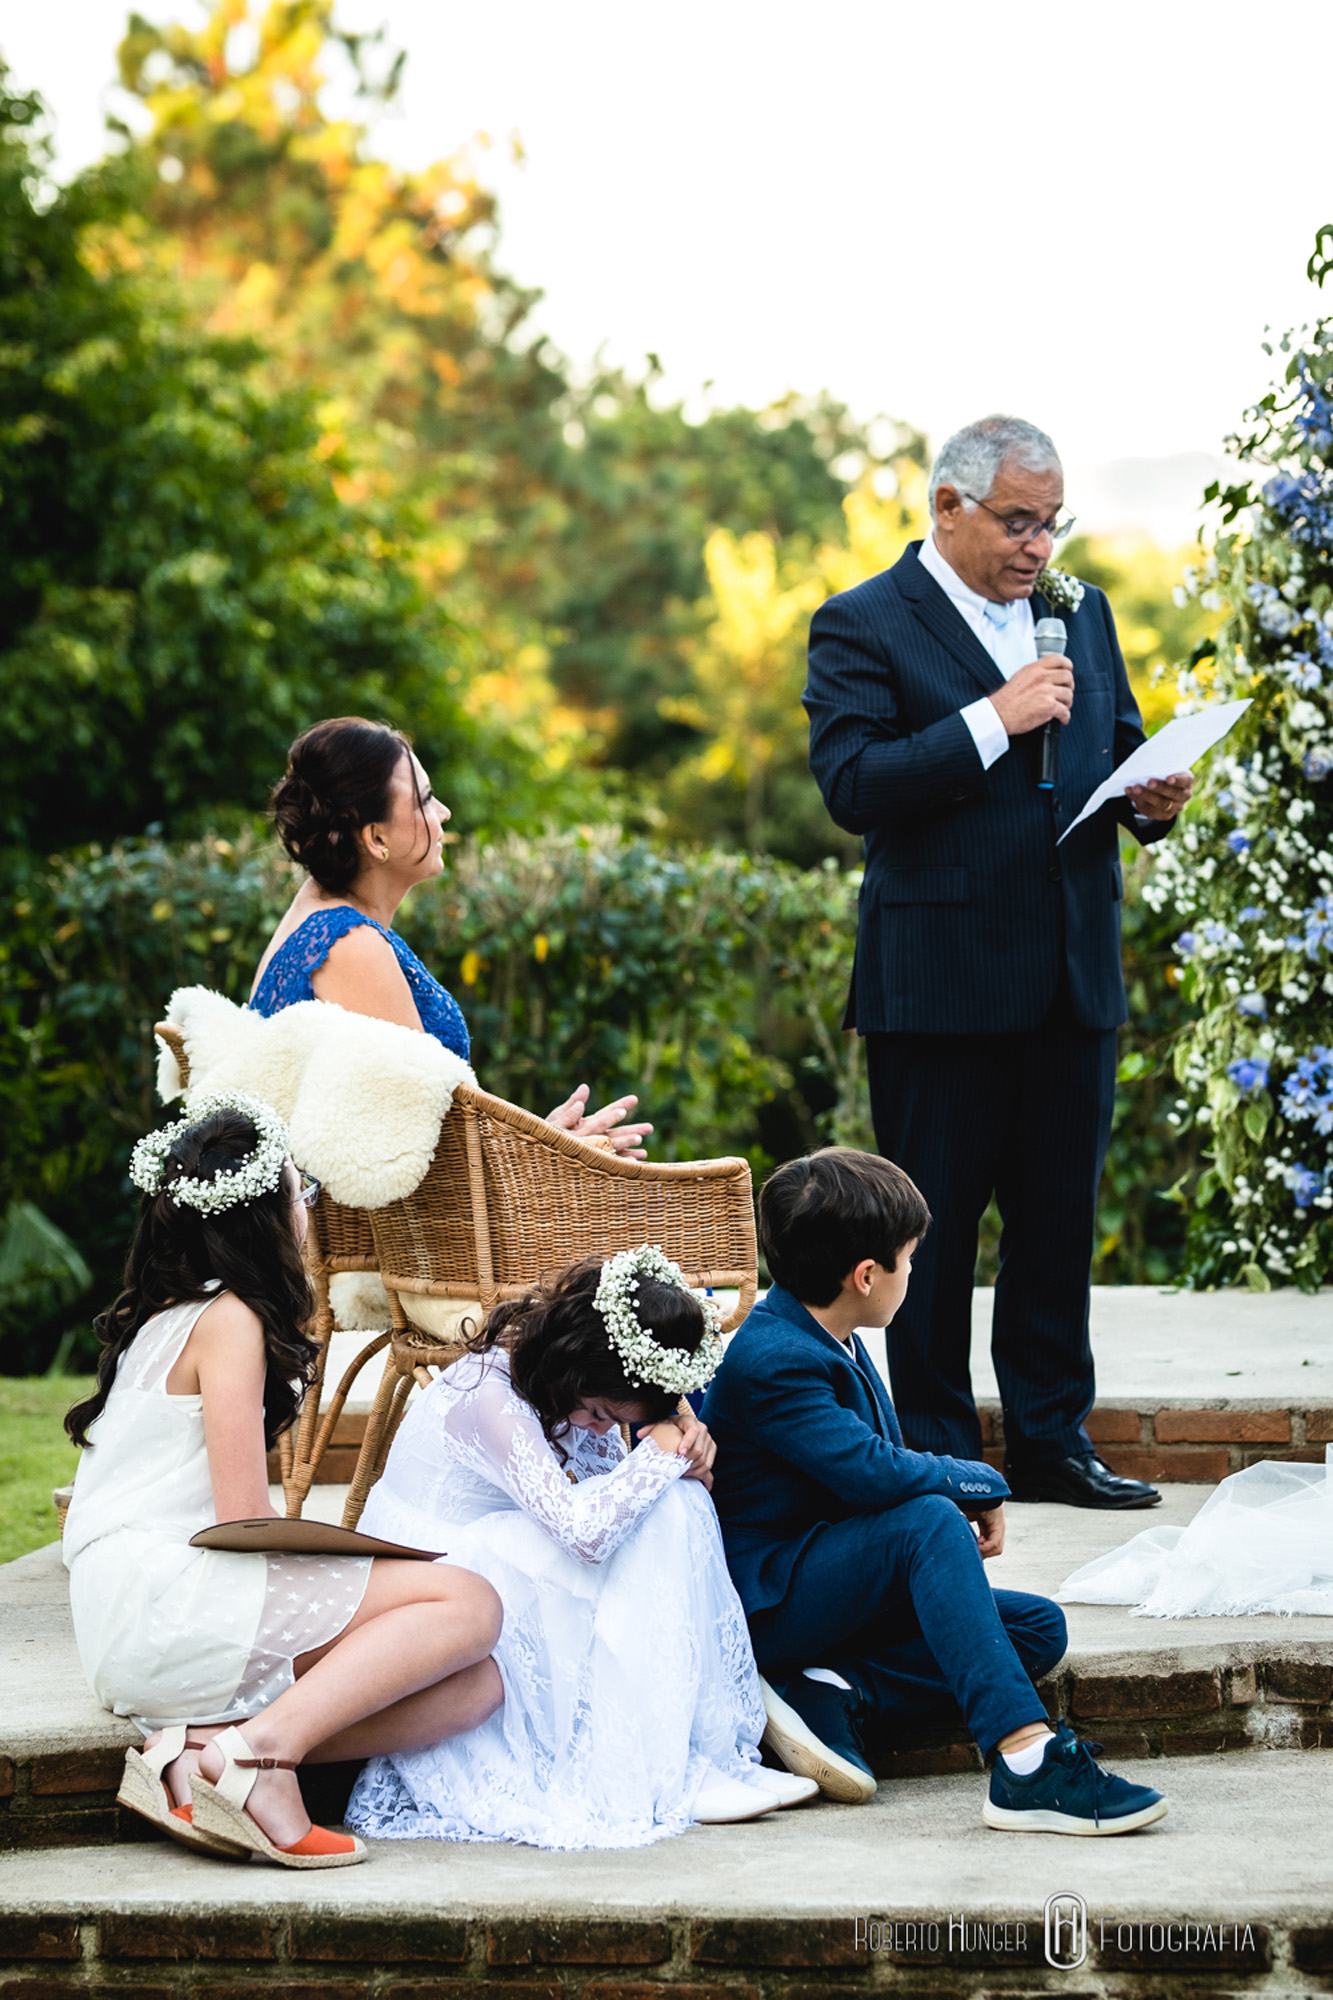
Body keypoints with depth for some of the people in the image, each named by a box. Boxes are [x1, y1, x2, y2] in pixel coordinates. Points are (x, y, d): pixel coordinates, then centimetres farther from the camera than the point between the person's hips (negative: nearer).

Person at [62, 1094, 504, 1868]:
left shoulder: (165, 1314, 20)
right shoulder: (230, 1319, -7)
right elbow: (246, 1520, -12)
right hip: (168, 1604, -9)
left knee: (475, 1688, -3)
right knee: (467, 1603, -15)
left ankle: (201, 1747, -15)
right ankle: (261, 1752, -25)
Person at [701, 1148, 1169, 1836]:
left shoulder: (828, 1338, 9)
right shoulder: (770, 1360, -22)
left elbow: (877, 1469, 14)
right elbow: (871, 1471, -31)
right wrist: (984, 1488, -16)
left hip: (834, 1588, 10)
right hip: (765, 1602, -10)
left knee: (1039, 1628, -2)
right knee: (929, 1519, -33)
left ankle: (833, 1697, -16)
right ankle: (1027, 1764, -44)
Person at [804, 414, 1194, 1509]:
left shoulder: (1079, 611, 14)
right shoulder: (862, 627, -4)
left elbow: (1118, 752, 20)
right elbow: (853, 785, -15)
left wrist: (1152, 797, -3)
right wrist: (994, 720, -20)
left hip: (1074, 973, 5)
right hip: (938, 981, -5)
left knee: (1061, 1217, 9)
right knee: (933, 1227, 2)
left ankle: (1052, 1439, 19)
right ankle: (936, 1451, 10)